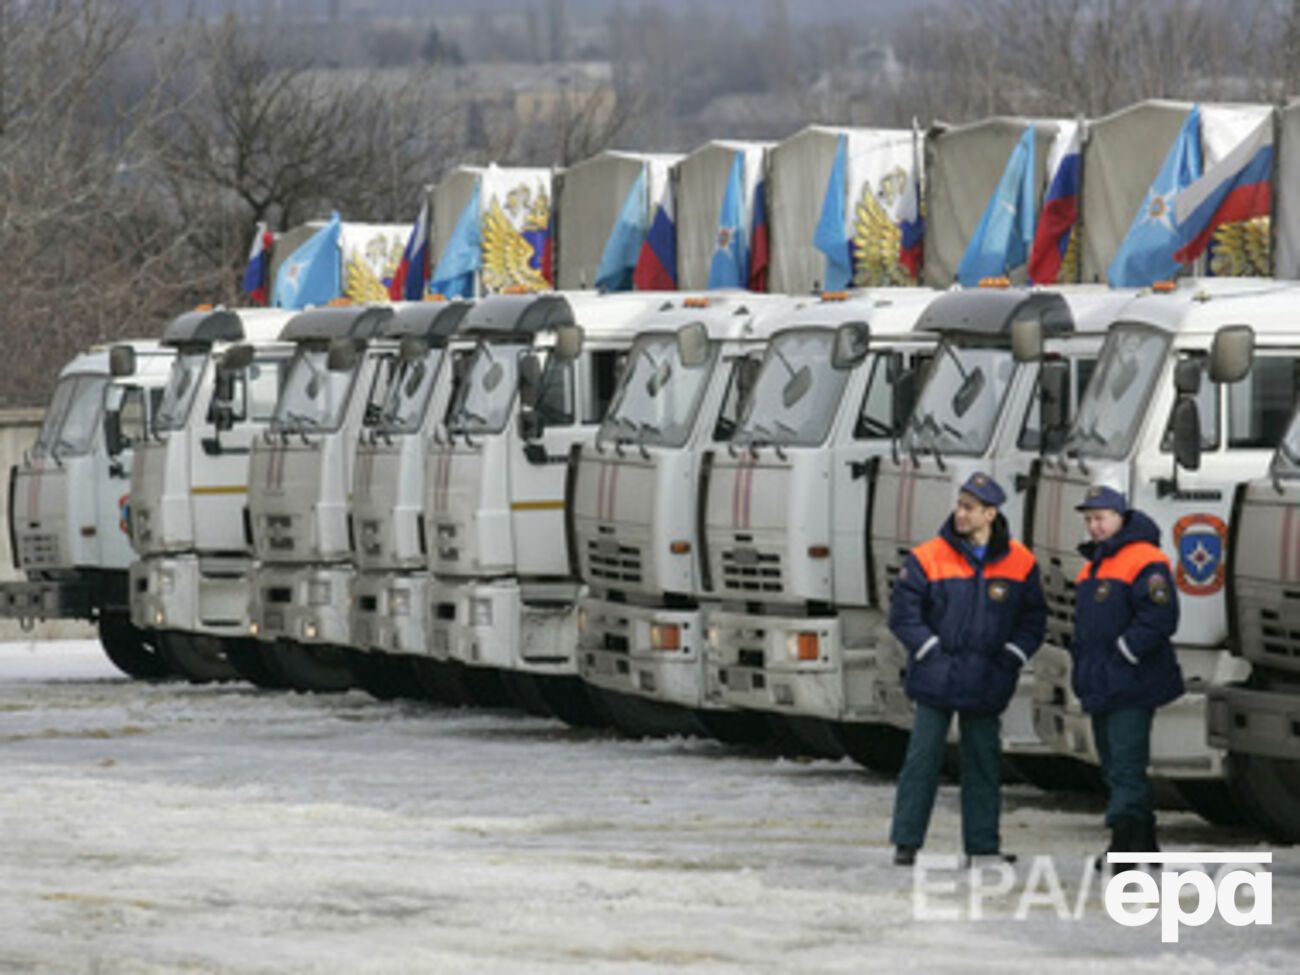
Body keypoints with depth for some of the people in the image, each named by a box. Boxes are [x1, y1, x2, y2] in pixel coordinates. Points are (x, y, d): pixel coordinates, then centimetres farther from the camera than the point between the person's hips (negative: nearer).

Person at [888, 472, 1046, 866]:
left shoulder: (1020, 563, 2)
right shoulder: (928, 559, -4)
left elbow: (1033, 618, 11)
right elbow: (903, 614, -2)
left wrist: (1012, 657, 0)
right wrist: (932, 652, -8)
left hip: (986, 685, 2)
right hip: (936, 683, -2)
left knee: (984, 761, 7)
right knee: (922, 759, -4)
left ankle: (983, 844, 13)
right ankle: (906, 841, 1)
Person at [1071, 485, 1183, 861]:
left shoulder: (1145, 562, -11)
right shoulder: (1091, 568, 19)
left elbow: (1158, 618, -20)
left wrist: (1124, 652, -19)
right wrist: (1081, 668, 17)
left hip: (1131, 688, -10)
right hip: (1100, 687, 10)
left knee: (1127, 765, -13)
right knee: (1113, 767, 13)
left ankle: (1124, 840, -15)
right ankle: (1144, 843, 20)